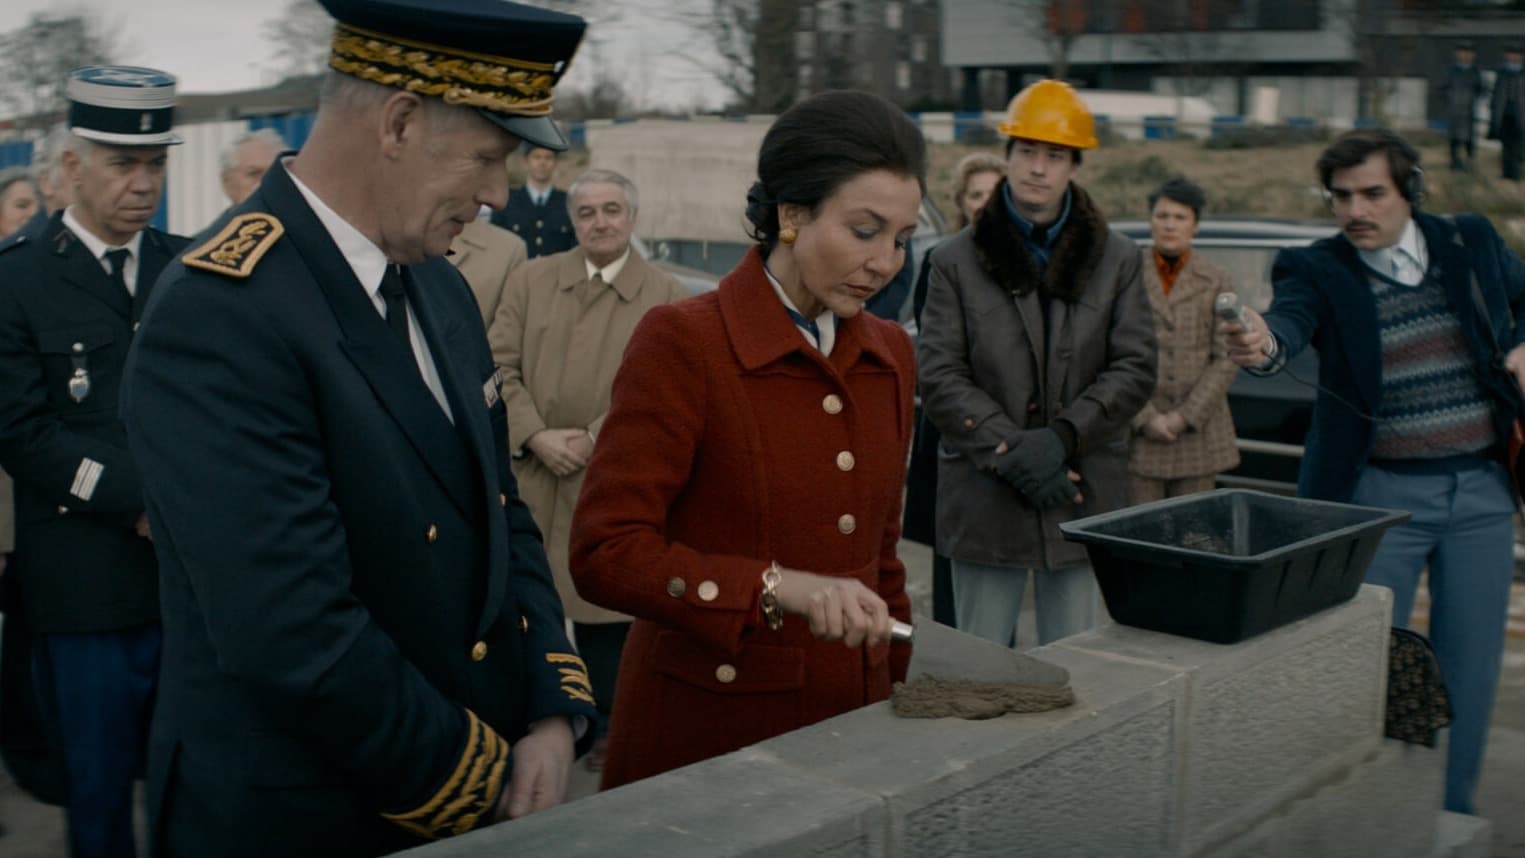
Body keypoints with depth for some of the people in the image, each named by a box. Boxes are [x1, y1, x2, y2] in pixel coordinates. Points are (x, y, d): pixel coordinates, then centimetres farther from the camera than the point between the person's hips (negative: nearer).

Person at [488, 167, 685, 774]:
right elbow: (500, 365, 1)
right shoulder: (532, 280, 7)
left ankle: (607, 725, 22)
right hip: (529, 475, 2)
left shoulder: (666, 297, 0)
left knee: (604, 611, 6)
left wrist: (591, 440, -14)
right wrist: (535, 437, -11)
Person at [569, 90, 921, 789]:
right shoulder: (682, 342, -13)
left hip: (848, 717, 6)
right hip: (707, 727, -6)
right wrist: (778, 588, -29)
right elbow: (604, 554, -19)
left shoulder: (890, 354, 8)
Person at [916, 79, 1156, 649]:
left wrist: (1062, 437, -13)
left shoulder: (1117, 260, 8)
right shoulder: (957, 262, 3)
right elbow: (938, 377, -4)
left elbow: (1135, 368, 1)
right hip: (984, 503, -1)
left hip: (1082, 498, 1)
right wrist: (1011, 452, -14)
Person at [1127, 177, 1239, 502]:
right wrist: (1145, 417, -9)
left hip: (1198, 432, 2)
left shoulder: (1217, 282, 7)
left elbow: (1226, 359, 2)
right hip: (1137, 432, -2)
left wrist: (1186, 417, -8)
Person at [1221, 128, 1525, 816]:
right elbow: (1292, 318, -29)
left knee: (1469, 665, 11)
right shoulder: (1318, 269, -7)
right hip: (1381, 495, -3)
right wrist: (1263, 344, -52)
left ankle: (1450, 815, 27)